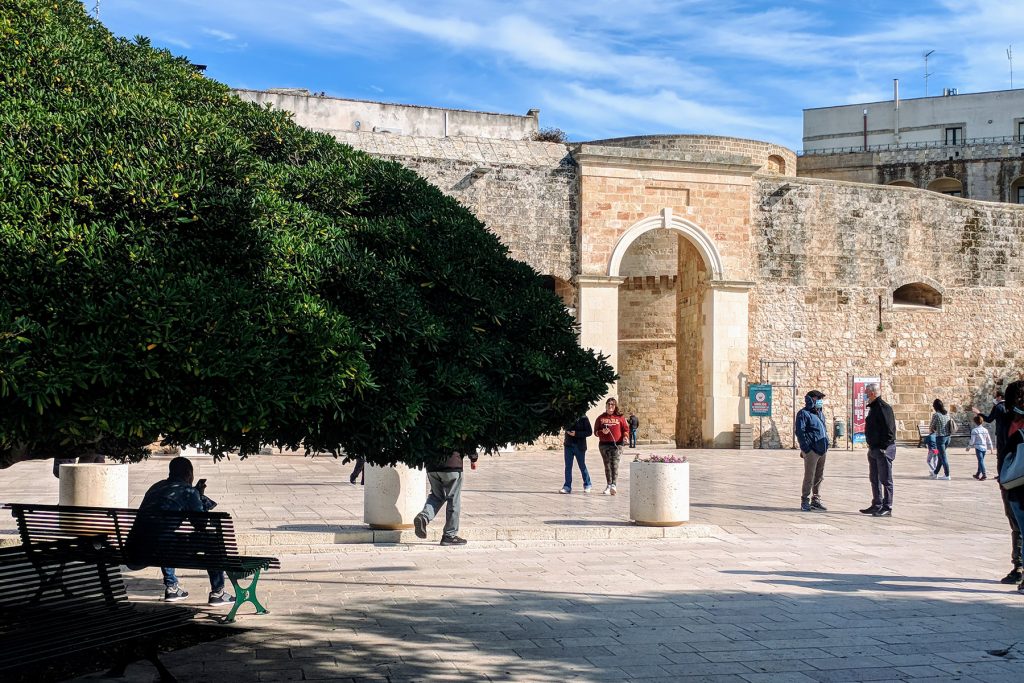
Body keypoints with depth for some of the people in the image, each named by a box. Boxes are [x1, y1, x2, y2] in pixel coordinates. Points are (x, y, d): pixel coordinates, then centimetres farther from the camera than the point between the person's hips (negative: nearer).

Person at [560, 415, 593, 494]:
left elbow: (589, 432, -9)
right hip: (569, 445, 4)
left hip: (579, 446, -4)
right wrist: (568, 432, -1)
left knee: (582, 466, 8)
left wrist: (576, 434, -18)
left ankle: (587, 485, 24)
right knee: (568, 466, 2)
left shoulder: (583, 418, -8)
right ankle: (567, 487, 5)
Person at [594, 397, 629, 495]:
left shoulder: (620, 417, 7)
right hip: (604, 444, 2)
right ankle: (609, 485, 14)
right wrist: (602, 432, -11)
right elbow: (596, 431, 9)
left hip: (617, 444, -2)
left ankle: (613, 485, -22)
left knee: (615, 464, -13)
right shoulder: (601, 418, 10)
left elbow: (626, 429, 9)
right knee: (607, 465, 6)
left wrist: (625, 436, -10)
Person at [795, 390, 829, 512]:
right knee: (809, 477, -5)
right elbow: (800, 432, -13)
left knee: (819, 477, 12)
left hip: (822, 450, 8)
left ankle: (816, 500, 21)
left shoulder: (820, 413, 19)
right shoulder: (804, 413, -7)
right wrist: (806, 449, -17)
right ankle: (805, 502, 3)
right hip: (811, 451, -8)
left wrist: (826, 446, 16)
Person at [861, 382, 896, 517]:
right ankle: (877, 505, 24)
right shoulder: (873, 408, 16)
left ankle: (887, 508, -2)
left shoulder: (884, 407, -15)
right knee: (874, 479, 16)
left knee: (885, 479, -5)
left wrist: (883, 448, -22)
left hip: (883, 449, -10)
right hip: (874, 449, 10)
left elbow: (889, 430, -21)